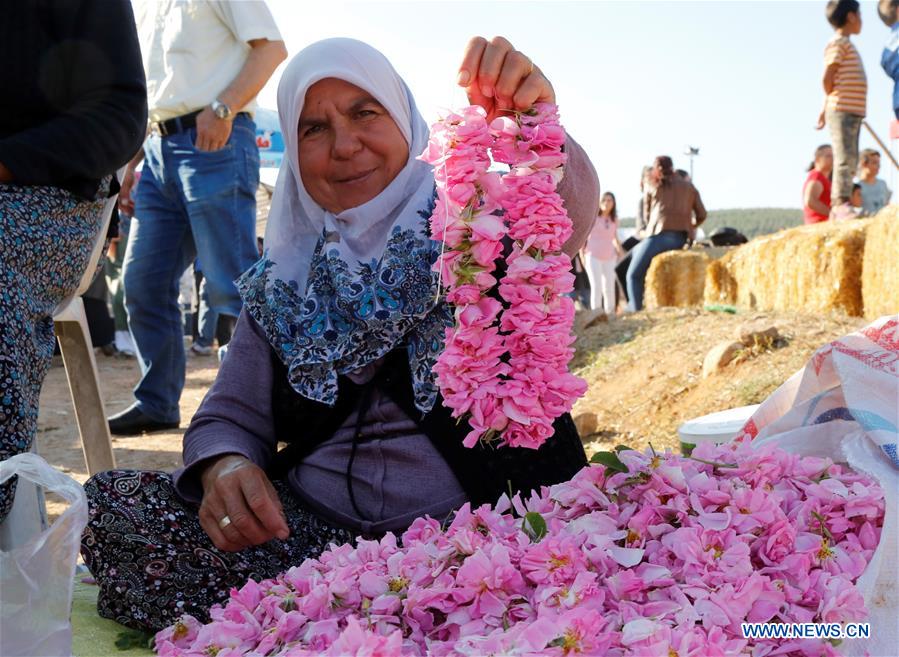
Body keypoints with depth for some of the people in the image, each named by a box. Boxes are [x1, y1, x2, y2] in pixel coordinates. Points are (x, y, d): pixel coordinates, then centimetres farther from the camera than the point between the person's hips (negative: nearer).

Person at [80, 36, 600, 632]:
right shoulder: (284, 280, 10)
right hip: (310, 532, 4)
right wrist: (224, 467, -14)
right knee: (109, 506, -14)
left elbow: (568, 213, -22)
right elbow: (230, 418, 10)